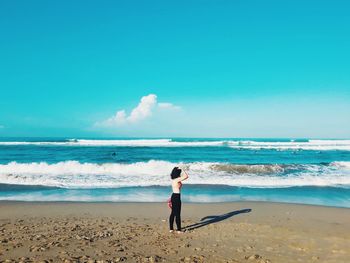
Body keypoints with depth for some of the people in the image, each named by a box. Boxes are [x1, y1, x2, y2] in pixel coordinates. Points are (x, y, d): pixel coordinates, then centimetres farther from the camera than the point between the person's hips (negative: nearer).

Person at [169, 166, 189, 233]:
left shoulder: (173, 179, 7)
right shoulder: (177, 179, -17)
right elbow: (186, 176, -22)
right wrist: (182, 170, -15)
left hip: (173, 196, 9)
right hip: (177, 197, -9)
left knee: (173, 213, 15)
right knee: (177, 214, 0)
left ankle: (171, 229, 22)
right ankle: (179, 230, 8)